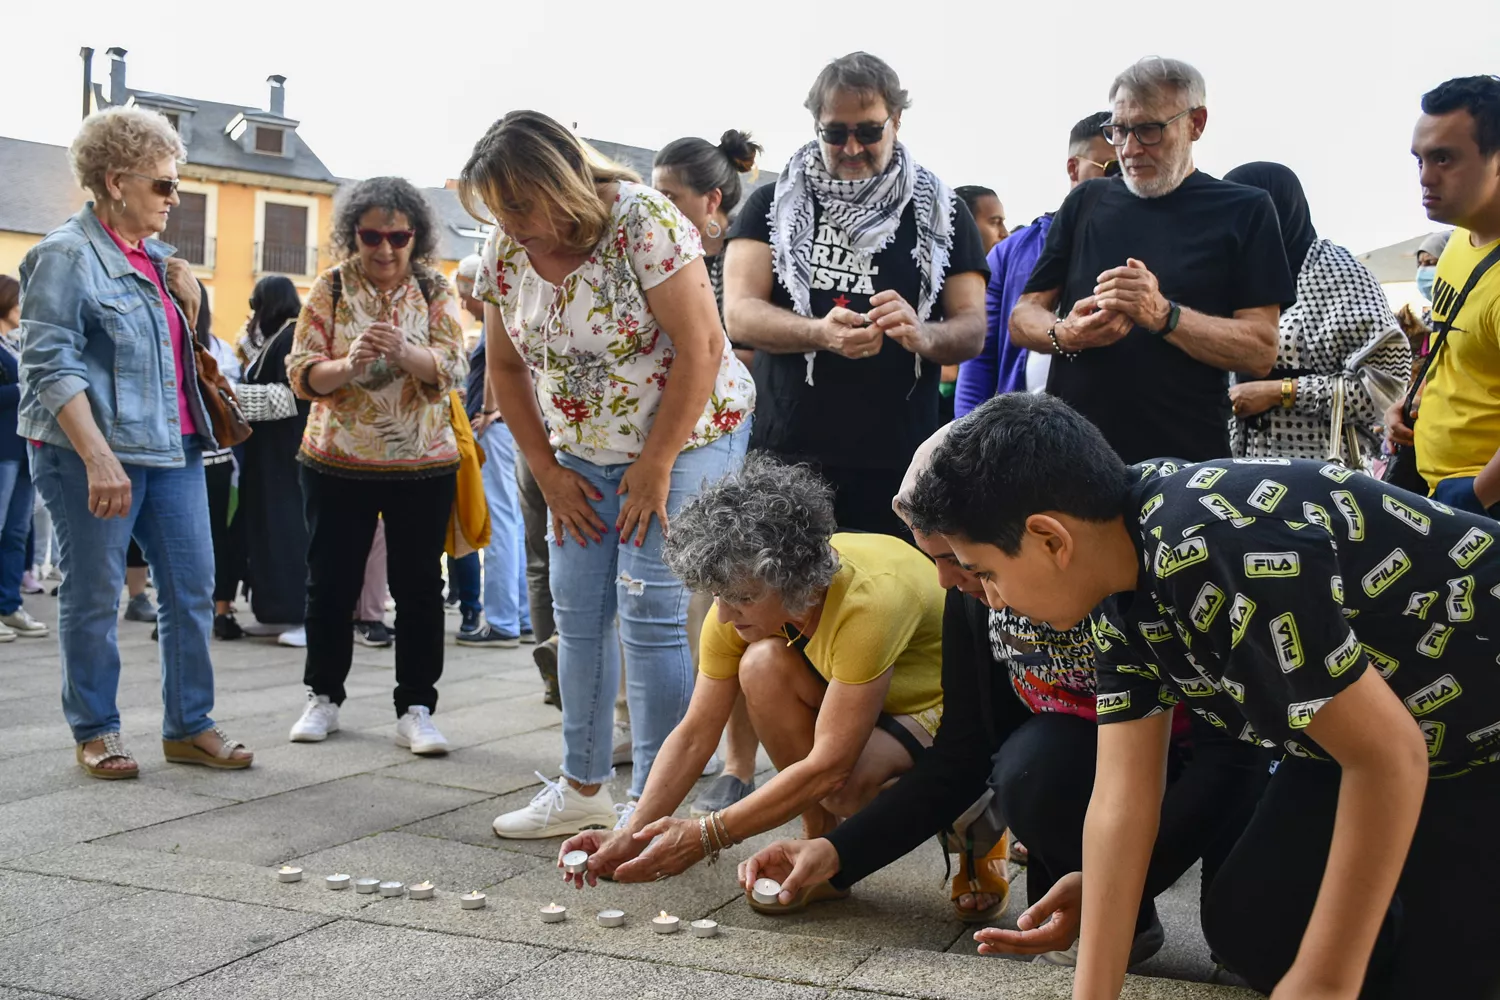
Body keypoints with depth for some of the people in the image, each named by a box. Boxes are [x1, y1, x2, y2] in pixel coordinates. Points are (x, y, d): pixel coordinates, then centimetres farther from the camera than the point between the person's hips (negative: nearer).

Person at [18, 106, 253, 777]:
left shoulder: (157, 256, 15)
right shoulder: (66, 256, -9)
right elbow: (51, 365, -16)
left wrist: (188, 302, 10)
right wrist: (100, 459, -23)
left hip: (174, 448, 8)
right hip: (95, 454, -7)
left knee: (193, 589, 6)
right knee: (93, 597, 3)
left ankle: (189, 727, 16)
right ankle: (95, 733, 16)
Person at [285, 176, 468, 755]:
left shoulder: (435, 291, 3)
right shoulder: (331, 288, 1)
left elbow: (450, 368, -8)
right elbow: (302, 372, -4)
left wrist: (403, 351, -28)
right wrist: (349, 365, -25)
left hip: (423, 467, 0)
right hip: (337, 463, 0)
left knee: (419, 588, 1)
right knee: (330, 583, 8)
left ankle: (416, 709, 10)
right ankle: (323, 697, 24)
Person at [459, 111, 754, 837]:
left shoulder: (643, 223, -21)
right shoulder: (505, 250, -2)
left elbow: (701, 349, -22)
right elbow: (506, 367, 8)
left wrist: (656, 466, -19)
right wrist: (548, 472, 3)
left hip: (684, 436, -6)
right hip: (585, 453, 7)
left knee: (651, 613, -11)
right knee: (576, 612, 6)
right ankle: (583, 788, 18)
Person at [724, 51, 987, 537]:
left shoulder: (941, 213, 8)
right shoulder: (773, 204, 6)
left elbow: (972, 329, 3)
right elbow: (739, 314, -4)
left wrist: (922, 335, -21)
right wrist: (820, 333, -24)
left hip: (896, 463, 0)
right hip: (783, 456, 0)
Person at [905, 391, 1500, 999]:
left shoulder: (1212, 546, -35)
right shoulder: (1125, 598, -7)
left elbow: (1388, 757, -31)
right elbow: (1121, 799, -5)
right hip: (1368, 730, 8)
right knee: (1244, 927, 5)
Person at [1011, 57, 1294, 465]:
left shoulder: (1243, 212, 2)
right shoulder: (1086, 202, 11)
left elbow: (1261, 351, -5)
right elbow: (1022, 318, 10)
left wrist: (1163, 315, -20)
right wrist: (1064, 335, -13)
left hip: (1185, 458, -2)